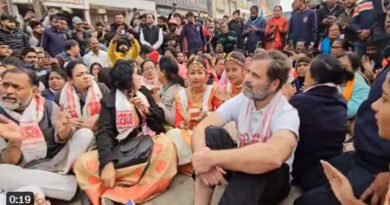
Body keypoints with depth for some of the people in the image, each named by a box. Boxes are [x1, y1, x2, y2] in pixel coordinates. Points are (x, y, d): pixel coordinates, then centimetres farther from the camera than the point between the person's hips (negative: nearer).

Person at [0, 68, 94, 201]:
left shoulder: (47, 106, -1)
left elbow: (61, 139, -9)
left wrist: (64, 130, -33)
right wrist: (14, 142, -33)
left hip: (56, 164, 1)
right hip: (28, 172, -1)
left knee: (85, 133, -15)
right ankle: (71, 183, -22)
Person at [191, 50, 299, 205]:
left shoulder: (287, 113, -23)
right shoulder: (240, 100, -8)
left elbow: (273, 156, -45)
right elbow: (200, 128, -16)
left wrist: (213, 157, -42)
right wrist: (203, 156, -38)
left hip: (273, 178, -4)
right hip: (242, 167, 5)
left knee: (251, 166, -39)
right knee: (211, 133, -21)